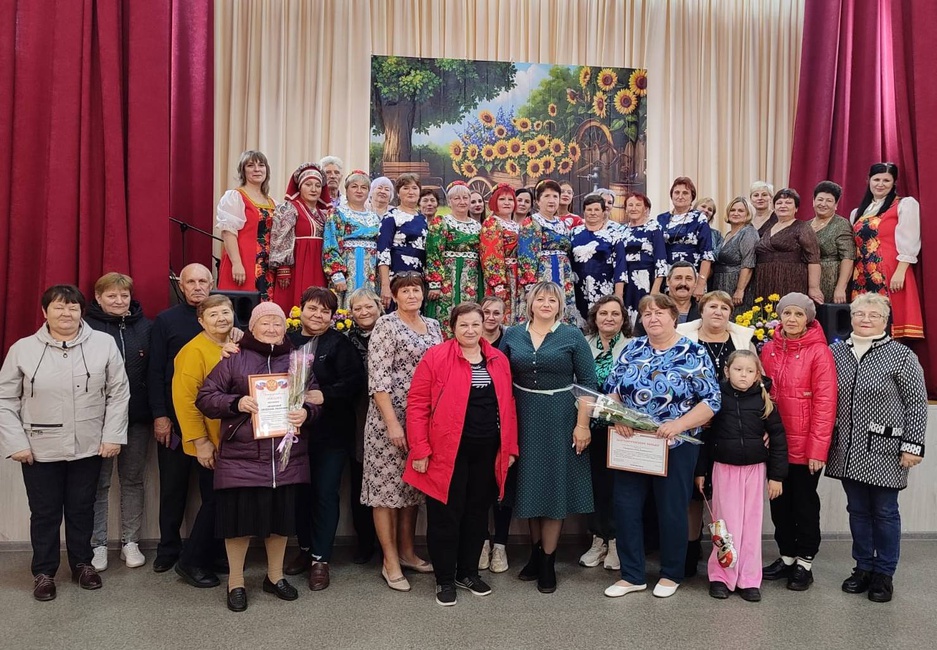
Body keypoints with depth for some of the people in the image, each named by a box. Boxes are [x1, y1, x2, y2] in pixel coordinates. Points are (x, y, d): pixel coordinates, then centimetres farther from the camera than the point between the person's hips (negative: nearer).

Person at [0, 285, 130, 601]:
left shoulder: (104, 344, -5)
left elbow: (118, 393, -2)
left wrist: (113, 435, -5)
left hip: (88, 447, 0)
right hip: (40, 450, 0)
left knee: (82, 510, 14)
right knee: (44, 513, 11)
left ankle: (82, 564, 32)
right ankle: (43, 572, 28)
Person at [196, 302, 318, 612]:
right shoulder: (234, 359, 2)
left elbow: (313, 397, 11)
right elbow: (205, 397, 0)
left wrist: (306, 412, -11)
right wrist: (236, 403, -17)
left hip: (287, 456, 3)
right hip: (242, 456, -3)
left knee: (281, 517, 12)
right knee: (241, 516, 3)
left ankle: (275, 576, 32)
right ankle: (235, 582, 23)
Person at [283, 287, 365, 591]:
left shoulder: (340, 343, -5)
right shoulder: (289, 342, 5)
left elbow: (355, 381, -13)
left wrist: (325, 395, -22)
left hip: (331, 432, -4)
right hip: (296, 430, 4)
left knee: (326, 493, 2)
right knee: (301, 491, 14)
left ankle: (320, 559, 12)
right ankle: (305, 548, 30)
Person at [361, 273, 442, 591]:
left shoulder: (433, 325, 12)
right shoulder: (386, 325, -8)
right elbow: (378, 379, -15)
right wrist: (392, 423, -20)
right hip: (391, 417, -6)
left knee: (413, 484, 14)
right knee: (387, 485, 1)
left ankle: (407, 551, 27)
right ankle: (390, 562, 10)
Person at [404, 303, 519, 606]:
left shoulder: (499, 360, 7)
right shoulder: (435, 357, -8)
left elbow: (508, 406, 12)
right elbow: (417, 404, -9)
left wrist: (510, 447, 9)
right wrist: (420, 450, -13)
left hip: (487, 452, 5)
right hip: (448, 452, -4)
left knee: (477, 513, 15)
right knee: (446, 515, 4)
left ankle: (468, 572, 32)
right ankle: (445, 579, 20)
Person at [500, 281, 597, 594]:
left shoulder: (572, 336, -3)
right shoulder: (512, 335, 4)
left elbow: (588, 382, -3)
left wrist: (583, 423, -9)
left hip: (560, 419, -2)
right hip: (523, 418, 3)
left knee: (554, 483, 3)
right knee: (529, 483, 11)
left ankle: (548, 562, 15)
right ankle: (535, 553, 27)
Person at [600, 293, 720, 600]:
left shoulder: (694, 354, -7)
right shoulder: (632, 349, 5)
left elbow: (711, 401, -11)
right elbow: (611, 389, 7)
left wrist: (679, 424, -23)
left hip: (675, 447, -3)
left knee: (671, 511, 9)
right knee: (626, 508, 6)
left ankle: (671, 574, 29)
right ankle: (632, 575, 21)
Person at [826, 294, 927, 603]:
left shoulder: (902, 356, -5)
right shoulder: (836, 352, 6)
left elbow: (917, 403, -6)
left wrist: (912, 446, -10)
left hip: (884, 451, -4)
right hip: (849, 451, 4)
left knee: (885, 512, 6)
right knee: (858, 510, 13)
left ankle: (884, 574, 21)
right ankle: (863, 568, 27)